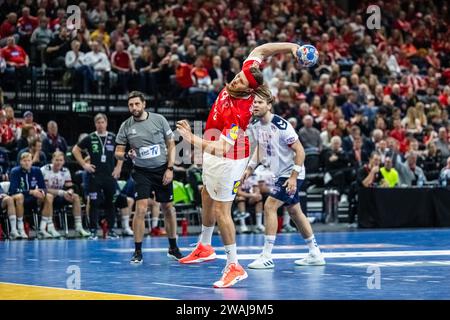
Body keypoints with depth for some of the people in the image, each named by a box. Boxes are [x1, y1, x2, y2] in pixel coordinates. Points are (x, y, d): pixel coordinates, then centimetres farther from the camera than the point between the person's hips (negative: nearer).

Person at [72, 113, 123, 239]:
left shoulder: (113, 138, 5)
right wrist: (84, 164, -2)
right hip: (94, 175, -2)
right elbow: (75, 150, 6)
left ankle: (111, 230, 14)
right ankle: (93, 231, 3)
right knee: (94, 203, -2)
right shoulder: (90, 138, 0)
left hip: (110, 176, 2)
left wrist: (118, 167, 6)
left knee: (110, 203, 6)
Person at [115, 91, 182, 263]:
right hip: (142, 172, -1)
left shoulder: (159, 119, -4)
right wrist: (126, 155, -21)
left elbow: (171, 145, 2)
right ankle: (138, 251, -5)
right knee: (141, 209, -14)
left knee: (168, 208, 8)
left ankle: (173, 248, 24)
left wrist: (170, 168, -6)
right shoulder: (126, 126, -3)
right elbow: (118, 153, 2)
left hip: (162, 170, 1)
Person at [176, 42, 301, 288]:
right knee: (207, 197, 23)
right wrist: (291, 46, -17)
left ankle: (234, 265, 2)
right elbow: (261, 50, -6)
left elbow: (222, 147, -38)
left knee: (221, 211, -6)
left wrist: (192, 139, -47)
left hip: (228, 160, -10)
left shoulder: (239, 113, -36)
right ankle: (205, 247, 43)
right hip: (212, 153, 10)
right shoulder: (245, 74, -16)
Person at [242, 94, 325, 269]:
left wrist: (293, 177, -24)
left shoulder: (281, 125, -23)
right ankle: (315, 254, 24)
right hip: (279, 174, 9)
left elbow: (299, 151, -21)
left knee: (269, 206, -15)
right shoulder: (255, 126, 1)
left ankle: (267, 257, -11)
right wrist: (250, 168, 7)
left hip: (291, 173, -9)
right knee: (294, 211, 14)